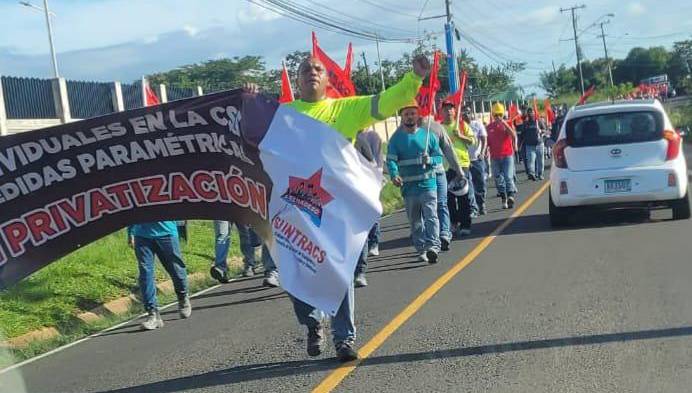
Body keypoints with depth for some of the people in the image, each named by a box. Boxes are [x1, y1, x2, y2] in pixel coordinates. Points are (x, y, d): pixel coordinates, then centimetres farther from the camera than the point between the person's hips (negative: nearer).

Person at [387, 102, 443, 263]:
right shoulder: (396, 138, 4)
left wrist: (429, 160, -17)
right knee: (415, 221, 10)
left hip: (428, 184, -2)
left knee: (431, 216, -15)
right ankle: (421, 250, 20)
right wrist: (394, 175, -29)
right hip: (408, 187, 2)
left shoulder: (428, 135, 4)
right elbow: (391, 160, -8)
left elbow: (439, 157, 6)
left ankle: (433, 246, -24)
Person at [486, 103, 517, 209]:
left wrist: (505, 124, -18)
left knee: (508, 177, -13)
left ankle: (511, 196, -20)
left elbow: (514, 136, -14)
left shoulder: (507, 124, 2)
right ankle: (504, 199, 11)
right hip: (495, 157, 3)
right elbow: (487, 142, 12)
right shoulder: (489, 127, 7)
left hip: (507, 155, -3)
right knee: (498, 179, 4)